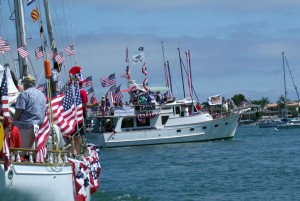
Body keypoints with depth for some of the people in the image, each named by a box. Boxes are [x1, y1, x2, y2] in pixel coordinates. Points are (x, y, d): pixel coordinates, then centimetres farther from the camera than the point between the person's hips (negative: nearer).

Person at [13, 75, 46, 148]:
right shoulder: (42, 95, 19)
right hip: (38, 125, 7)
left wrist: (13, 122, -1)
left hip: (25, 125, -7)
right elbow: (45, 111, 21)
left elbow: (19, 111, -13)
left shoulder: (24, 94, -6)